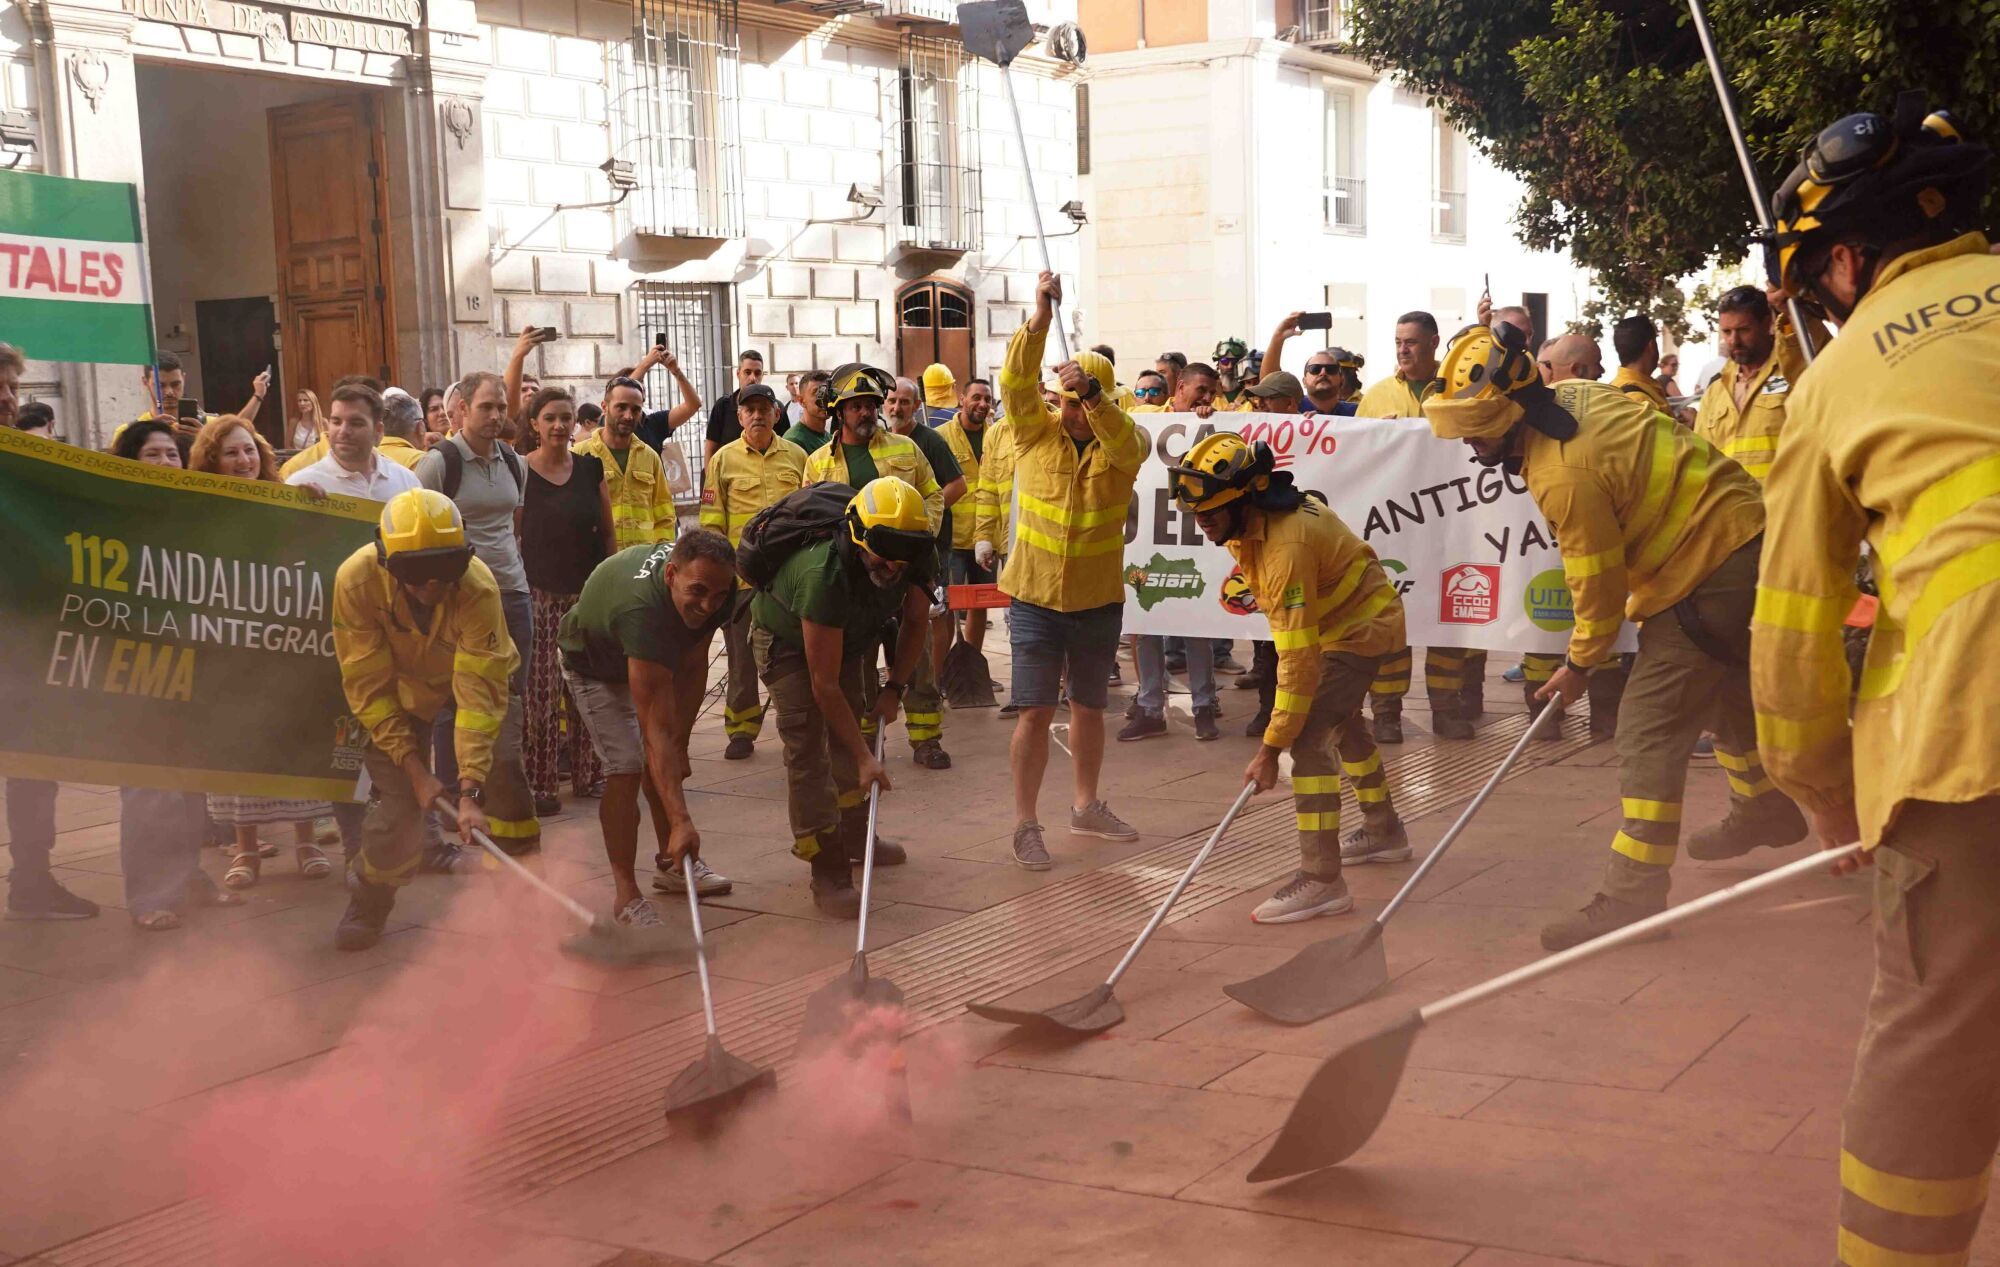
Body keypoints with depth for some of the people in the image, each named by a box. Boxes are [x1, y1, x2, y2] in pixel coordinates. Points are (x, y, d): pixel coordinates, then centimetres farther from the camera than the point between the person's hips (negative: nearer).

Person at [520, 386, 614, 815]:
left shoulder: (590, 468, 7)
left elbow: (607, 532, 12)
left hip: (586, 593, 3)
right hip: (540, 594, -3)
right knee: (540, 690, -5)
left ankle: (587, 773, 16)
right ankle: (538, 783, 1)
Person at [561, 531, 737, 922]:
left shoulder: (712, 584, -27)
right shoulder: (641, 610, -48)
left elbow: (693, 665, -12)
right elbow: (656, 728, -50)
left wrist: (680, 742, -16)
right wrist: (681, 822, -52)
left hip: (656, 658, 7)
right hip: (595, 667, -7)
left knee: (663, 763, 12)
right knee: (626, 767, -18)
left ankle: (670, 864, 28)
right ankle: (626, 894, -10)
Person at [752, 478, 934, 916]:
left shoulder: (911, 561, -25)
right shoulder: (825, 574, -44)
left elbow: (914, 621, -2)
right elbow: (824, 684, -39)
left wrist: (894, 688, -9)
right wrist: (865, 759, -37)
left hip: (849, 636, 7)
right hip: (787, 640, -7)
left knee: (851, 729, 16)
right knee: (808, 748, -15)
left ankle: (853, 834, 36)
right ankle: (828, 872, -14)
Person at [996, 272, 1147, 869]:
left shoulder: (1121, 441, -3)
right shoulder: (1035, 431, -4)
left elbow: (1122, 442, -27)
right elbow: (1015, 383, -20)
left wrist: (1093, 394, -45)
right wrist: (1040, 319, -34)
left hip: (1099, 598, 2)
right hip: (1035, 596, -2)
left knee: (1089, 708, 16)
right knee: (1035, 711, -4)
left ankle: (1086, 806, 33)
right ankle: (1025, 823, 3)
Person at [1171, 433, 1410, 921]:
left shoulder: (1287, 546, -37)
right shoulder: (1251, 518, -11)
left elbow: (1298, 659, -37)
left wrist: (1271, 747, -36)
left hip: (1360, 628, -11)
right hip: (1339, 619, 11)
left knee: (1308, 737, -22)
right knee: (1341, 720, 27)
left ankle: (1321, 879, -21)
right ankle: (1383, 831, 47)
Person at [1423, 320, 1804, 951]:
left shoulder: (1563, 476, -26)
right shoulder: (1575, 394, 2)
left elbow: (1599, 588, -17)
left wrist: (1579, 665, 0)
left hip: (1709, 576, -11)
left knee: (1650, 728, -9)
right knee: (1730, 690, 30)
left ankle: (1632, 893, -9)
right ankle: (1766, 811, 51)